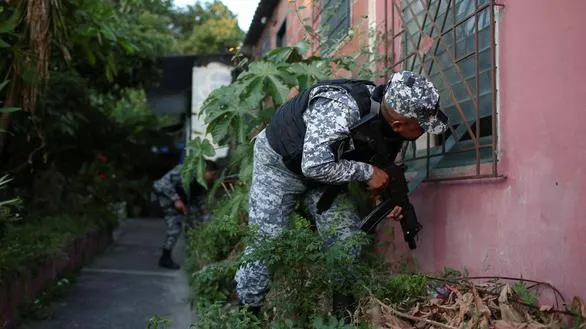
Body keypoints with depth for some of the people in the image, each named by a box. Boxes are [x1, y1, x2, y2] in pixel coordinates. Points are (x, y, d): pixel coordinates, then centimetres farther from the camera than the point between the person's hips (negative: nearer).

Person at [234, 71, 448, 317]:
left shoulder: (391, 125, -15)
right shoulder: (341, 107, -40)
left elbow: (382, 168, 3)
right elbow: (314, 165, -42)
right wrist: (366, 172, -32)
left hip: (322, 165, 7)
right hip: (279, 163, -6)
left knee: (348, 240, -2)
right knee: (266, 241, -8)